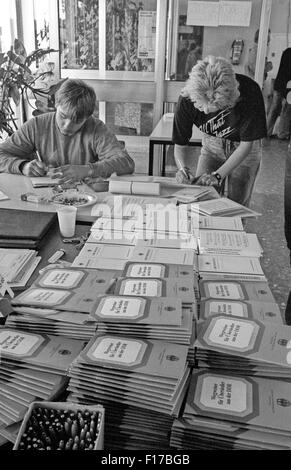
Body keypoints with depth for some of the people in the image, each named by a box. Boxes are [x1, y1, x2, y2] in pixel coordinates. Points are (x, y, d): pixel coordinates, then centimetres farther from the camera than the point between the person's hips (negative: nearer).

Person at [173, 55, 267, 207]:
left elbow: (247, 143, -25)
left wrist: (218, 175, -32)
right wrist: (182, 168, -35)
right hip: (212, 144, 2)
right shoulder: (187, 100, -27)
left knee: (236, 204, -5)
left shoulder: (249, 92, -33)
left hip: (245, 148, -2)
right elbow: (181, 143, -15)